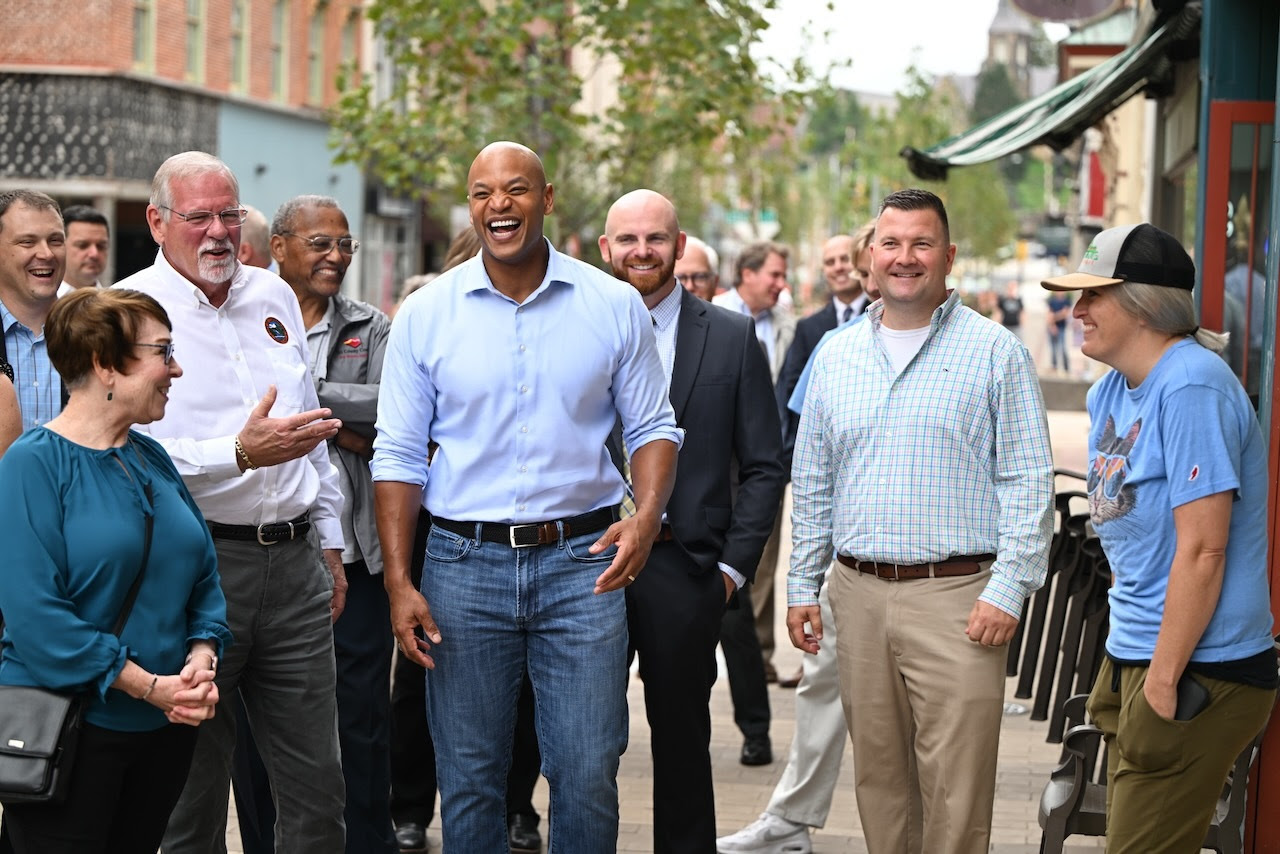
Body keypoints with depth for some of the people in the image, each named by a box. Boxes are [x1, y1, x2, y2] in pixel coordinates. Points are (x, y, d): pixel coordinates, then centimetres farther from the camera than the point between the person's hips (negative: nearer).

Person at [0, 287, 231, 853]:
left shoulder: (152, 460, 10)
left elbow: (203, 575, 13)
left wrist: (202, 659, -7)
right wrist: (149, 685, -20)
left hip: (165, 724, 7)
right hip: (69, 731, -7)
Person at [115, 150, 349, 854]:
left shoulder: (274, 297, 15)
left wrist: (330, 544, 22)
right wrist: (241, 454, -26)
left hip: (293, 561, 5)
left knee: (316, 784, 6)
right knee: (192, 785, 4)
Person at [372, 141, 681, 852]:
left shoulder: (614, 306, 2)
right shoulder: (425, 315, 2)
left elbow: (651, 427, 7)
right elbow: (399, 456, 4)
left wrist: (645, 517, -12)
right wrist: (398, 582, -4)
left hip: (581, 561, 0)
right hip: (464, 560, 1)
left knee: (588, 772, -1)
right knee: (468, 775, 6)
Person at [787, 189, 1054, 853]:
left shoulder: (994, 351, -1)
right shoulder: (836, 355, 13)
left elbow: (1029, 481, -4)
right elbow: (811, 485, 18)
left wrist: (1009, 589, -12)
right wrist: (801, 586, 12)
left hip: (957, 595, -4)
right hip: (858, 593, 5)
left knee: (956, 791, -6)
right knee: (877, 777, 11)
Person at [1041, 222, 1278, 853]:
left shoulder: (1192, 388, -19)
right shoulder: (1110, 392, 11)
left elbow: (1201, 551, -22)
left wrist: (1164, 681, -21)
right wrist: (1125, 655, 18)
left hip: (1198, 675, -10)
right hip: (1133, 658, 10)